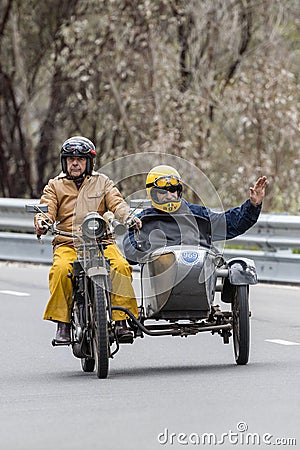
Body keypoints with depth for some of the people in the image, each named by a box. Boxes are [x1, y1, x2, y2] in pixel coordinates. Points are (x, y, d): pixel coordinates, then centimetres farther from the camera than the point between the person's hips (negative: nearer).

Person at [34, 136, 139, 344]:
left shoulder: (102, 182, 17)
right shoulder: (55, 186, 16)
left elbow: (117, 203, 5)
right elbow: (47, 208, 4)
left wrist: (128, 217, -18)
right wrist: (41, 222, -21)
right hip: (67, 243, 0)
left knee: (121, 266, -29)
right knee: (61, 269, -33)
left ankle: (121, 321, -25)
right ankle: (62, 323, -25)